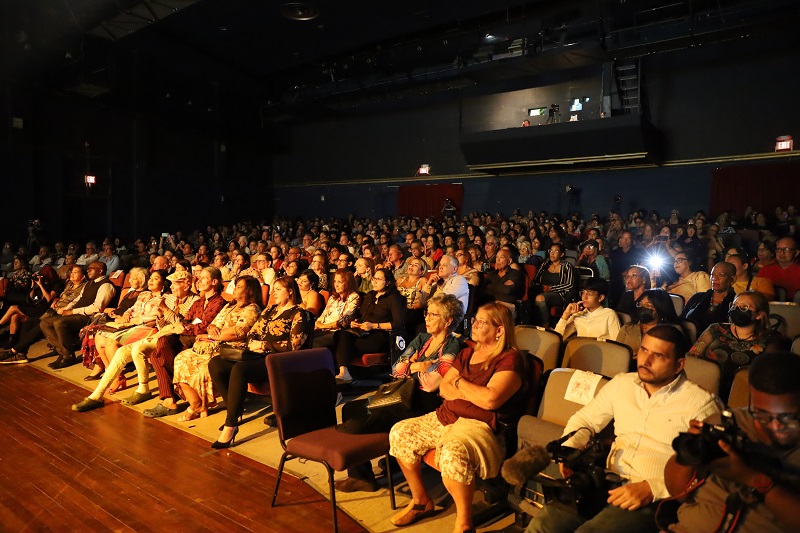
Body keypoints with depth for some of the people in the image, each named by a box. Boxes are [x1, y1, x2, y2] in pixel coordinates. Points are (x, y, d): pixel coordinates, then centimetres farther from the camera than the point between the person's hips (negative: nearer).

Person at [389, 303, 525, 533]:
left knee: (453, 454, -37)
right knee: (400, 433, -3)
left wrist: (459, 382, -6)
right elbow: (444, 388, 11)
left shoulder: (510, 359, -9)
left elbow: (490, 399, -22)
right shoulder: (467, 353, 15)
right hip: (445, 417, 9)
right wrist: (470, 393, -9)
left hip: (480, 425, -8)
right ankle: (420, 501, 13)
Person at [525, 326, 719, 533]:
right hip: (609, 482, 4)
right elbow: (584, 419, 20)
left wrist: (651, 488, -20)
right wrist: (569, 448, 0)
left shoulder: (700, 403, -4)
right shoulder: (621, 384, 11)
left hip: (656, 498, -4)